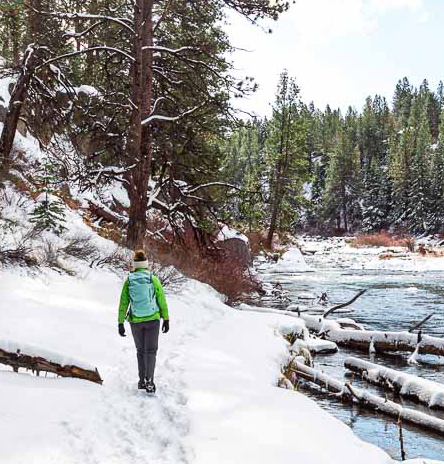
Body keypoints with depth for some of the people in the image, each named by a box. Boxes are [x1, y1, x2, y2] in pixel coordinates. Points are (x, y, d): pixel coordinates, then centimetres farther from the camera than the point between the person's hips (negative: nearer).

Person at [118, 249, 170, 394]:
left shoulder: (129, 281, -4)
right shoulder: (154, 279, -7)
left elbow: (123, 304, -3)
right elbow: (162, 301, -3)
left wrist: (120, 323, 2)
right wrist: (166, 319, 6)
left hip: (135, 321, 2)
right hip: (153, 320, -1)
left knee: (141, 350, 18)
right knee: (150, 351, 3)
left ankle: (142, 381, 21)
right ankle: (149, 382, -11)